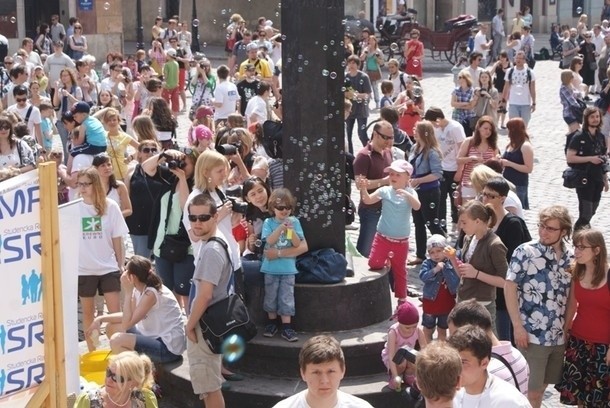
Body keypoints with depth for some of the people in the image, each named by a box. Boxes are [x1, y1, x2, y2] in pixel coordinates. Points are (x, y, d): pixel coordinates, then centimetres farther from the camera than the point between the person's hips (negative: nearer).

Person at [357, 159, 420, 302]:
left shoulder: (410, 192, -6)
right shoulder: (385, 191, -6)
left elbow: (417, 206, -24)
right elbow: (368, 200, -16)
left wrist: (407, 195, -42)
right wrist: (364, 189, -35)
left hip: (401, 240, 0)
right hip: (382, 237, 1)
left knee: (399, 270, 13)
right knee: (374, 264, -13)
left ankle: (401, 298, 26)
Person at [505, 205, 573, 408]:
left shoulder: (570, 257, 5)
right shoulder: (525, 252, -9)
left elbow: (571, 295, 14)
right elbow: (509, 287, -8)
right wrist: (517, 326, -13)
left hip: (560, 336, 5)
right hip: (531, 335, -5)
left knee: (541, 386, 15)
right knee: (531, 391, -2)